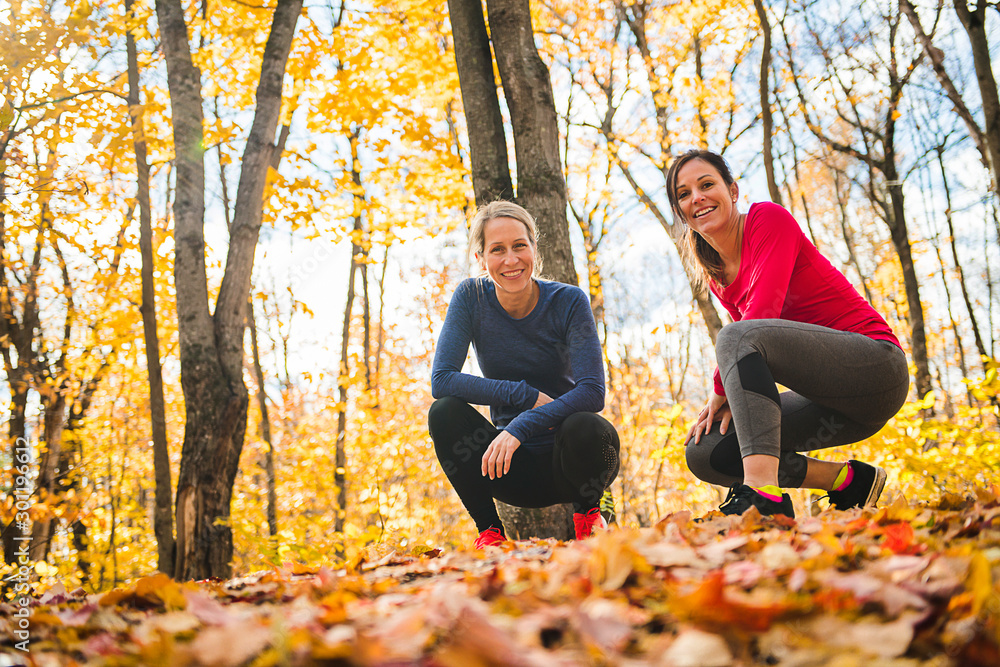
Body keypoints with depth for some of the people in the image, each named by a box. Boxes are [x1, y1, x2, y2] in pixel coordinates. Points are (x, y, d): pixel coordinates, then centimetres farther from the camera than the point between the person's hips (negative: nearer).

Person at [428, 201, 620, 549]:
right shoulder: (471, 297, -7)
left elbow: (592, 391, -22)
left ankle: (587, 511, -1)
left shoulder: (569, 301, -12)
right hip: (516, 468, 2)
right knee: (445, 411, -22)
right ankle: (489, 529, -5)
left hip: (565, 458, -1)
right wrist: (526, 395, -22)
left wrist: (520, 427, -33)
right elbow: (441, 380, -16)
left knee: (585, 428, -34)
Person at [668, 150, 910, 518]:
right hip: (828, 399, 8)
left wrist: (720, 389, -11)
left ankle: (764, 494, -42)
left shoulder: (769, 218, -7)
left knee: (737, 337, -31)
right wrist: (735, 393, -5)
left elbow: (764, 310, -19)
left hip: (877, 366, -8)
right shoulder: (717, 278, 14)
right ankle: (847, 479, 3)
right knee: (704, 452, -4)